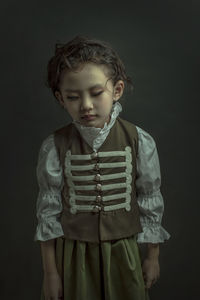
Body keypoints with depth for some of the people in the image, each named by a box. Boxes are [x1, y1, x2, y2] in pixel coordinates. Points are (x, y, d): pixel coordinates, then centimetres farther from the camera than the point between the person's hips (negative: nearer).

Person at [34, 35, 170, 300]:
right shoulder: (55, 147, -11)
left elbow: (151, 202, -1)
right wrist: (50, 272, 1)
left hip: (124, 253, 1)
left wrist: (153, 257, 6)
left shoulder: (140, 142, -11)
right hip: (73, 254, 0)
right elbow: (48, 209, -4)